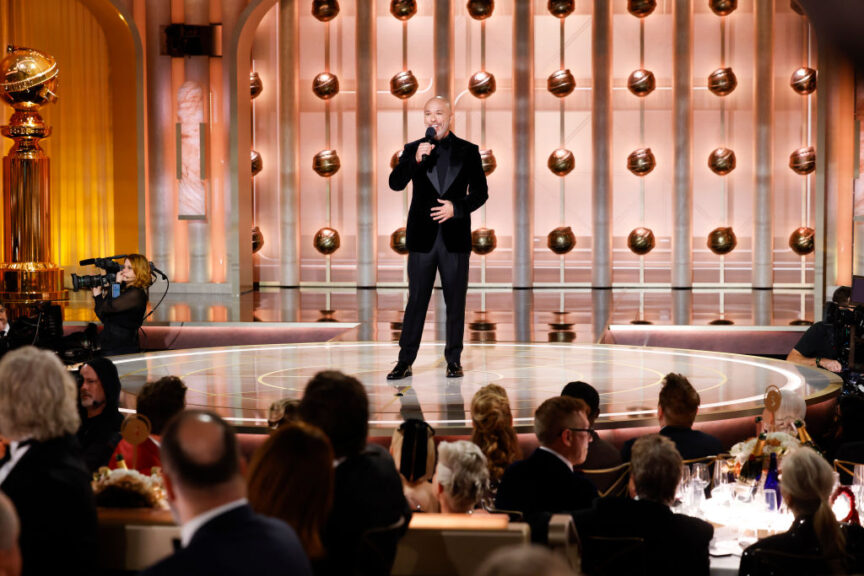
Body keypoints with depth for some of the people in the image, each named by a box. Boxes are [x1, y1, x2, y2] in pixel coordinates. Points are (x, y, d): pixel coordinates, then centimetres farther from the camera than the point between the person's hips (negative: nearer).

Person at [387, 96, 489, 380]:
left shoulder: (468, 151, 5)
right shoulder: (413, 150, 6)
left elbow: (480, 192, 4)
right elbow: (396, 183, -7)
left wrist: (457, 208, -12)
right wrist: (416, 159, -21)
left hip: (455, 237, 0)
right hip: (422, 237, 0)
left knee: (455, 301, 5)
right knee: (416, 300, 2)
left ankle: (454, 360, 14)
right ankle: (405, 361, 6)